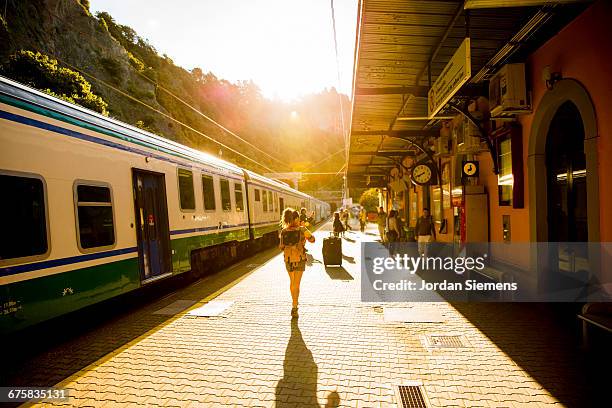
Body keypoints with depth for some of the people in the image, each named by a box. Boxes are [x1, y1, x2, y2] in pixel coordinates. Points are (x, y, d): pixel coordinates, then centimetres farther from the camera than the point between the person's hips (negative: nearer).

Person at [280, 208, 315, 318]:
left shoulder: (283, 231, -3)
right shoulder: (302, 230, -12)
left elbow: (282, 246, 2)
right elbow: (312, 239, 2)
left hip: (288, 259, 3)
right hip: (300, 259, -3)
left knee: (292, 281, 21)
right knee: (296, 284, 3)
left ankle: (294, 303, 33)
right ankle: (294, 307, 0)